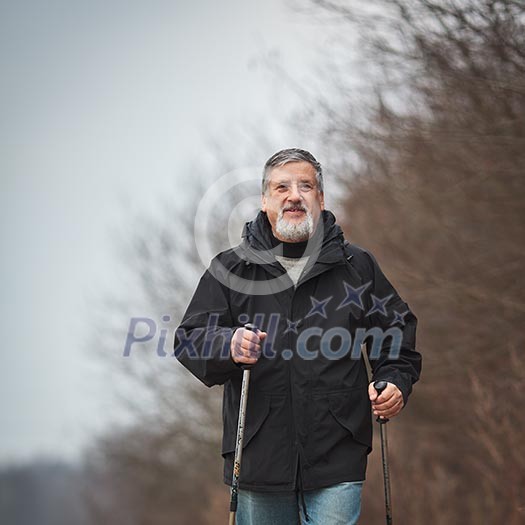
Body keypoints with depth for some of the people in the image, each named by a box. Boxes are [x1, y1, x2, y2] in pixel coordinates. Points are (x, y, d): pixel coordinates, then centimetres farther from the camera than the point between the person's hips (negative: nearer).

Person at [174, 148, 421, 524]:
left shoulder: (356, 266, 10)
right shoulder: (229, 269, 7)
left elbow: (397, 329, 18)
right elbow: (190, 339, 4)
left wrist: (396, 381, 0)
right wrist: (228, 346, -18)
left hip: (337, 454, -1)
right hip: (258, 455, 1)